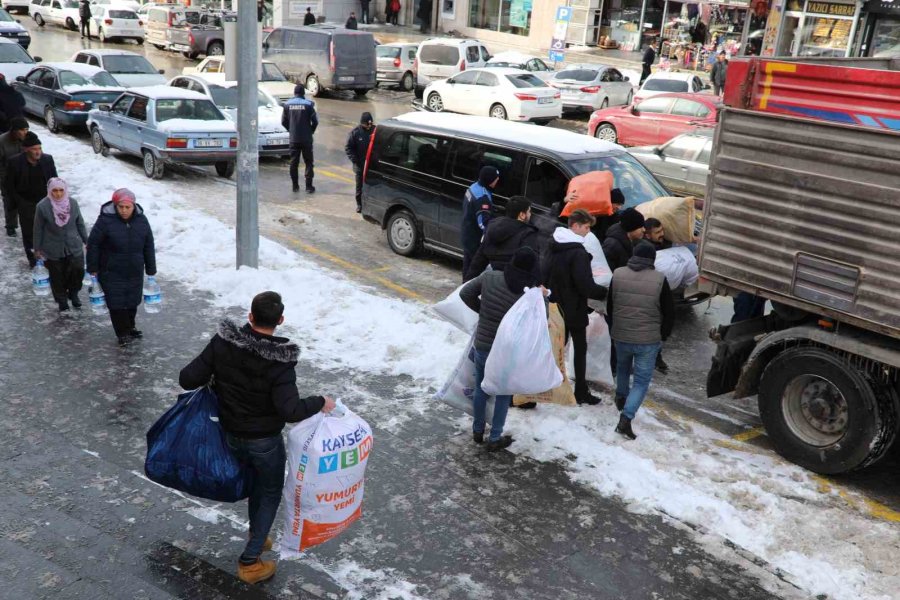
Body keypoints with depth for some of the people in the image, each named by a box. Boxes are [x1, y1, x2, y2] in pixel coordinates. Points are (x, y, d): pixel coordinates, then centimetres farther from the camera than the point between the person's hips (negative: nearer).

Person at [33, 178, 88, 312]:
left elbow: (80, 224, 5)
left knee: (78, 271, 4)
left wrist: (86, 241, 10)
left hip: (74, 247, 2)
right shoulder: (42, 206, -15)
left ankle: (73, 293, 33)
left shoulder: (72, 203, -8)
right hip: (53, 250, -2)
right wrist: (37, 249, 0)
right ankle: (62, 300, 31)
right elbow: (38, 229, -6)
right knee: (57, 276, 10)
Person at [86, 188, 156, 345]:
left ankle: (130, 327, 39)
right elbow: (93, 244, -9)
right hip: (112, 273, -4)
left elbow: (149, 246, 4)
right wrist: (93, 268, -6)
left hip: (135, 272, 4)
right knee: (117, 304, 1)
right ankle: (122, 333, 18)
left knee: (132, 302, 17)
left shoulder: (141, 220, -4)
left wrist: (151, 270, 6)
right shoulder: (105, 220, -17)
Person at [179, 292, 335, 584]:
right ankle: (249, 562, 20)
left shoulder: (222, 342, -17)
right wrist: (320, 403, -17)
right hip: (264, 441, -5)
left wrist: (214, 376, 6)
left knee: (257, 480, 30)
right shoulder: (279, 362, -29)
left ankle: (256, 535, 48)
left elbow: (187, 379, -14)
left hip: (231, 434, 5)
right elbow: (290, 410, -33)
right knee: (271, 493, 17)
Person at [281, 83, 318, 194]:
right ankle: (309, 186, 2)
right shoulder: (308, 104, -9)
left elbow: (284, 121, 3)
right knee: (308, 162, 5)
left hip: (293, 139, 3)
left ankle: (295, 186, 14)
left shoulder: (287, 104, 0)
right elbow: (315, 121, -8)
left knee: (294, 162, 11)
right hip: (306, 138, -3)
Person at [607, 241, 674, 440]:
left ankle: (621, 397, 51)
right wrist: (662, 336, 10)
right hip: (648, 340, -3)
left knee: (622, 367, 30)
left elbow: (609, 306, 6)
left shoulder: (617, 274, -5)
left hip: (620, 336, 3)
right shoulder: (659, 279, -13)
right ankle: (626, 418, -9)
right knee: (642, 380, 5)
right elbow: (669, 313, -6)